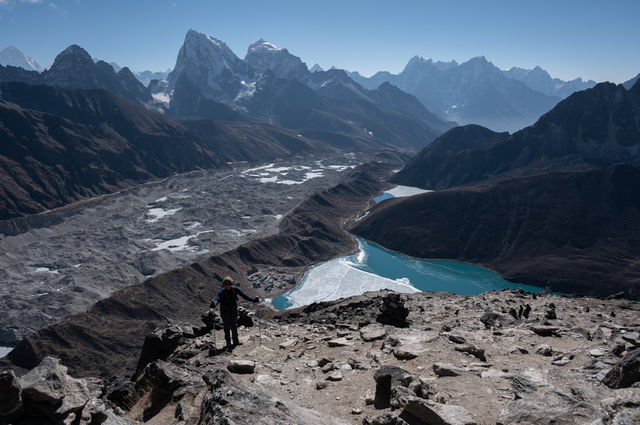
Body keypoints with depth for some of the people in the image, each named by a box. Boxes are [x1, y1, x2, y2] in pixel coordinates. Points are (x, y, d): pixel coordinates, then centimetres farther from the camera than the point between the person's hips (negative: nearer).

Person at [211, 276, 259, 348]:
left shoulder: (235, 289, -6)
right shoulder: (221, 292, -13)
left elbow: (244, 295, -6)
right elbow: (217, 299, -30)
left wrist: (253, 300, -14)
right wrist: (214, 304, -53)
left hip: (234, 311, 2)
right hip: (225, 312, -2)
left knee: (234, 326, 10)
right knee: (227, 327, 3)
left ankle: (236, 341, 22)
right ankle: (228, 342, 15)